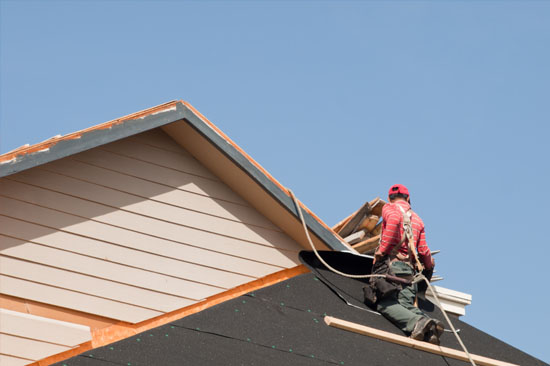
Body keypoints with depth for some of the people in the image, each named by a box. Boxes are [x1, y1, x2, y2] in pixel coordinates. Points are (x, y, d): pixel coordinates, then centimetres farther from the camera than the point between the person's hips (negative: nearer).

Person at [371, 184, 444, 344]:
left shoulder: (389, 208, 11)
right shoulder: (417, 219, 26)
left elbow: (395, 219, -15)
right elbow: (423, 250, 18)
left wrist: (382, 250, -15)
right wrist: (429, 266, 40)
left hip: (390, 263, -5)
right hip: (409, 268, 6)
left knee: (385, 304, -16)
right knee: (407, 305, -4)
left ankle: (417, 322, -40)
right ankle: (431, 324, -31)